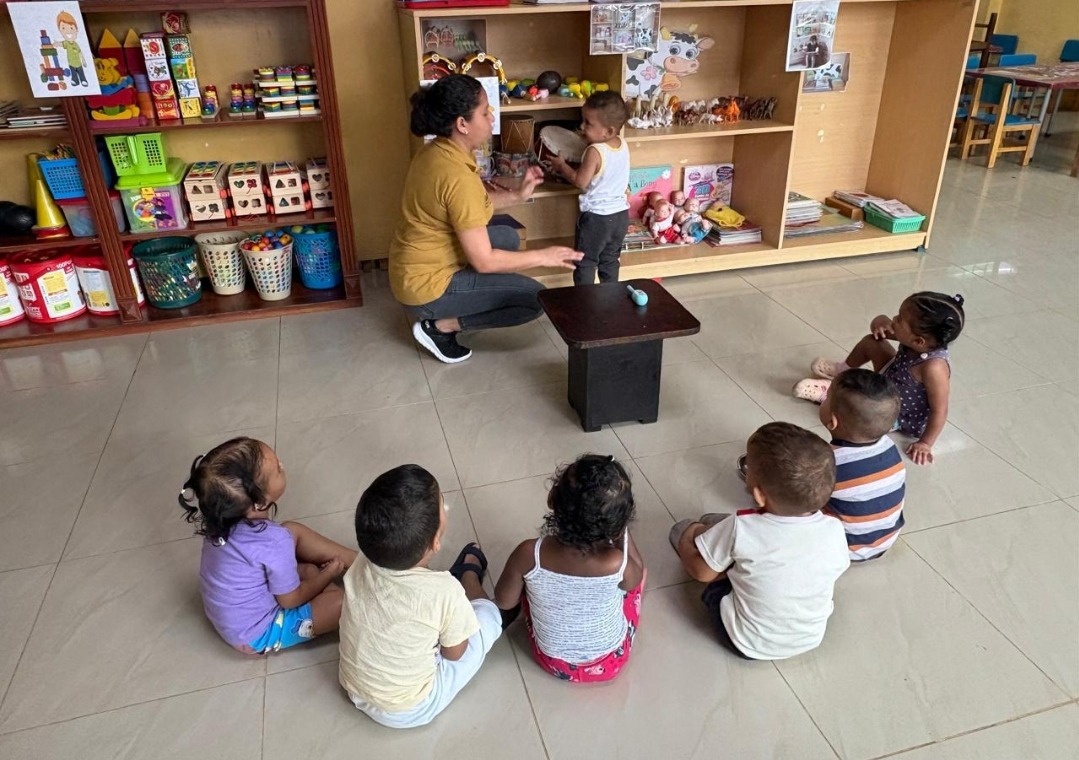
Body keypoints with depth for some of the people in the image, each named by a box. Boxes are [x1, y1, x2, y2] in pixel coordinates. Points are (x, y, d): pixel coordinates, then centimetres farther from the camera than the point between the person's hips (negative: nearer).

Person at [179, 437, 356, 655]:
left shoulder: (223, 515, -16)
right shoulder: (274, 544, -37)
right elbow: (291, 599, -20)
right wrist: (328, 574, -4)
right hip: (257, 635, -7)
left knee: (294, 531, 8)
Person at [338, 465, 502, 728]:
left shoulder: (361, 566, -20)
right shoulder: (444, 592, -33)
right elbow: (454, 654, -13)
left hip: (355, 690, 4)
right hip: (411, 710, -4)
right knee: (489, 614, 10)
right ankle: (469, 574, 35)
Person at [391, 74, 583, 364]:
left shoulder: (437, 151, 0)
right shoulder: (458, 176, -28)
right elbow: (483, 261, -25)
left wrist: (517, 195, 4)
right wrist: (543, 256, -14)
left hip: (418, 267, 9)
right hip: (427, 285, -9)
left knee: (508, 238, 23)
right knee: (536, 298, -6)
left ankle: (455, 309, 18)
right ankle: (439, 326, 0)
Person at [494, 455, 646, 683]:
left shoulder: (529, 555, -33)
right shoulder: (616, 563, -35)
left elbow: (504, 601, -11)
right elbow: (636, 579, -8)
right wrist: (622, 530, -15)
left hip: (553, 662, 1)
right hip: (611, 662, 0)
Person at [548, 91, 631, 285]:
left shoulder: (595, 152, -22)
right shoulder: (623, 145, 1)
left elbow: (581, 181, -19)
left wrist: (562, 165, -6)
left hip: (597, 217, -7)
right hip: (620, 214, 8)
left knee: (585, 262, 6)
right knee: (610, 260, 20)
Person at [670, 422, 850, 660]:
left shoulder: (741, 530, -32)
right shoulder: (834, 531, -21)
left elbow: (701, 571, -15)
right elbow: (833, 577, -1)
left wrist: (697, 532, 6)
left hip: (748, 645, -4)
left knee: (685, 530, 6)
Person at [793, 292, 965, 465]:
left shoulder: (934, 368, -42)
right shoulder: (913, 342, -21)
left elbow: (939, 411, -33)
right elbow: (880, 322, -6)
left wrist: (925, 443, -27)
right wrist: (881, 323, -28)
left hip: (900, 417, -7)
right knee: (870, 342, 8)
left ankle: (829, 391, 9)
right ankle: (842, 370, 35)